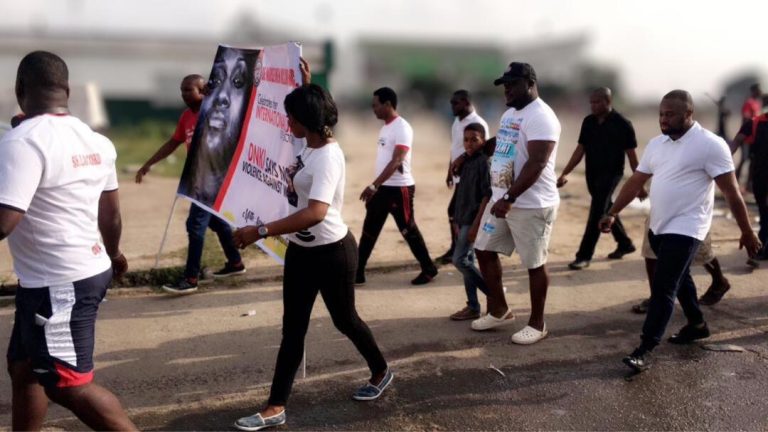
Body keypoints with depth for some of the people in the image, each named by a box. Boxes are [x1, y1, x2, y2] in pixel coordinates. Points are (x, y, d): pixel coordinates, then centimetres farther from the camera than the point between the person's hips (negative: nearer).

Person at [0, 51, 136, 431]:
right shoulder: (95, 141, 6)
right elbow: (111, 214, 15)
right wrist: (112, 254, 33)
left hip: (57, 285, -9)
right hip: (89, 271, 9)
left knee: (68, 385, 1)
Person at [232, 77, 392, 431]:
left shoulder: (328, 156, -25)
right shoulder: (309, 148, 4)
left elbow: (316, 213, -39)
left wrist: (260, 232, -40)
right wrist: (306, 84, 25)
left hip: (332, 252, -8)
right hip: (301, 251, 8)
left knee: (344, 320, 13)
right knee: (292, 328, 8)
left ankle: (381, 373, 39)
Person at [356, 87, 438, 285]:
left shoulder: (402, 128, -16)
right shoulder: (385, 127, 13)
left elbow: (395, 162, -23)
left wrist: (373, 185, -27)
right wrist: (375, 187, 18)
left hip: (399, 188, -9)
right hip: (383, 188, 9)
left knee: (409, 231, 2)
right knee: (369, 230, 8)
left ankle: (429, 269, 17)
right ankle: (357, 273, 13)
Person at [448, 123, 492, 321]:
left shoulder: (484, 162, -13)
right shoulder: (466, 162, 12)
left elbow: (487, 195, -18)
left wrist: (476, 224, -21)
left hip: (473, 220, -8)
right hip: (464, 219, 9)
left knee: (460, 260, -10)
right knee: (467, 261, 9)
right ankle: (473, 306, 15)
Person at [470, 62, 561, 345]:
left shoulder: (540, 117, -17)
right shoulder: (510, 114, 13)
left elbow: (536, 163, -25)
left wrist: (510, 199, -28)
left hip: (532, 205, -10)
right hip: (501, 199, 10)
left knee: (534, 264, 2)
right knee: (484, 251, 14)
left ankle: (537, 324, 17)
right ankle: (499, 311, 29)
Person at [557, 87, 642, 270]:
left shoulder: (622, 124, -11)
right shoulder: (588, 122, 4)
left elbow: (632, 156, -8)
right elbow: (580, 150, 6)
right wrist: (565, 173, -1)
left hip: (611, 174, -6)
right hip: (592, 174, 6)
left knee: (596, 214, -10)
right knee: (606, 210, 17)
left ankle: (584, 256, -6)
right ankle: (625, 244, 37)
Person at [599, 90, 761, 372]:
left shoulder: (710, 145, -14)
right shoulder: (656, 144, 8)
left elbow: (731, 192, -12)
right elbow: (635, 182, 12)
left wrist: (747, 232, -8)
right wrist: (612, 213, 6)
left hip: (684, 229, -8)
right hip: (658, 227, 8)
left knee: (663, 288, -11)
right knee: (679, 280, 22)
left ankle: (644, 351, -9)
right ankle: (697, 324, 42)